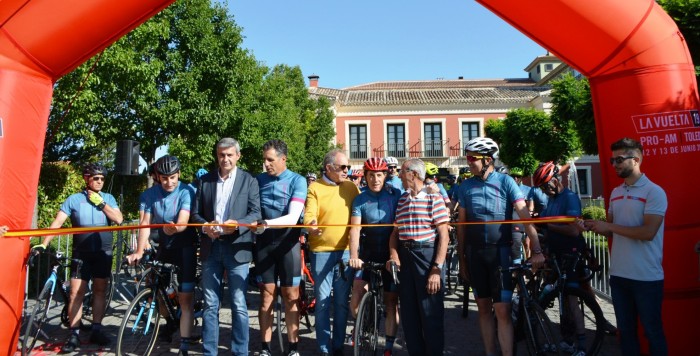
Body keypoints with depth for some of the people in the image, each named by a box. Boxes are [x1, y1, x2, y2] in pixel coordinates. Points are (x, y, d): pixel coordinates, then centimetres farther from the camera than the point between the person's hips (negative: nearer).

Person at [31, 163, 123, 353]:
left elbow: (118, 219, -8)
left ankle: (96, 330, 18)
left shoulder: (108, 198, 4)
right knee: (76, 292, -4)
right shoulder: (74, 199, -1)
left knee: (100, 290, 8)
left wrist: (101, 203, -14)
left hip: (103, 252, 2)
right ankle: (74, 334, 7)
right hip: (81, 253, -1)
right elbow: (57, 222, -9)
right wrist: (43, 244, -19)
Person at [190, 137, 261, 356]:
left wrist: (237, 224, -22)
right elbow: (195, 213, 9)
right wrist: (205, 226, -12)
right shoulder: (205, 180, 11)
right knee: (210, 305, 9)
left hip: (237, 248, -2)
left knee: (239, 305, 3)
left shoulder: (249, 180, 3)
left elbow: (256, 213, -4)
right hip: (210, 248, 3)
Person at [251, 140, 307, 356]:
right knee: (267, 296, 6)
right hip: (264, 243, 2)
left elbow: (293, 217, -18)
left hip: (288, 243, -2)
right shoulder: (258, 180, 3)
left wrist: (268, 223, -32)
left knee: (291, 296, 5)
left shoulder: (297, 181, -7)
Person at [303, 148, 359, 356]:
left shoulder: (351, 187, 7)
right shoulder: (315, 188, -1)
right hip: (322, 252, -2)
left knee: (342, 301, 11)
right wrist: (311, 227, -33)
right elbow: (309, 216, -11)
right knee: (323, 301, 4)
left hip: (346, 251, 3)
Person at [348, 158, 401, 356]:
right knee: (356, 301, -6)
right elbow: (355, 229, -12)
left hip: (391, 257, 0)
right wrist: (353, 256, -26)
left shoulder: (396, 195, -3)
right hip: (367, 255, 1)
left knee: (391, 303, 5)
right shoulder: (360, 200, -2)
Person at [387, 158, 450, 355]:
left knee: (431, 314, 2)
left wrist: (437, 269, -16)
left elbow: (443, 236, -10)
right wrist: (393, 254, -6)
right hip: (404, 256, 6)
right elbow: (395, 232, 12)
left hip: (428, 255, -5)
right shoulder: (401, 199, 10)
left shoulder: (433, 197, -7)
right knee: (408, 313, 13)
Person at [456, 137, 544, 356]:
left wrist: (536, 250, -18)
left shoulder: (505, 181, -5)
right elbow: (462, 225, 8)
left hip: (500, 250, -3)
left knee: (502, 311, -5)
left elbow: (525, 216, -10)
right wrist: (461, 258, 8)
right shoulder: (465, 187, 5)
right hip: (475, 253, 3)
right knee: (484, 308, 11)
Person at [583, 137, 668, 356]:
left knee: (652, 331, 7)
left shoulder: (654, 192, -10)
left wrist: (608, 226, -18)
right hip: (618, 274, 6)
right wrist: (594, 227, -4)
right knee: (625, 330, 16)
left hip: (647, 277, -6)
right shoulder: (615, 193, 10)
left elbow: (648, 232, -21)